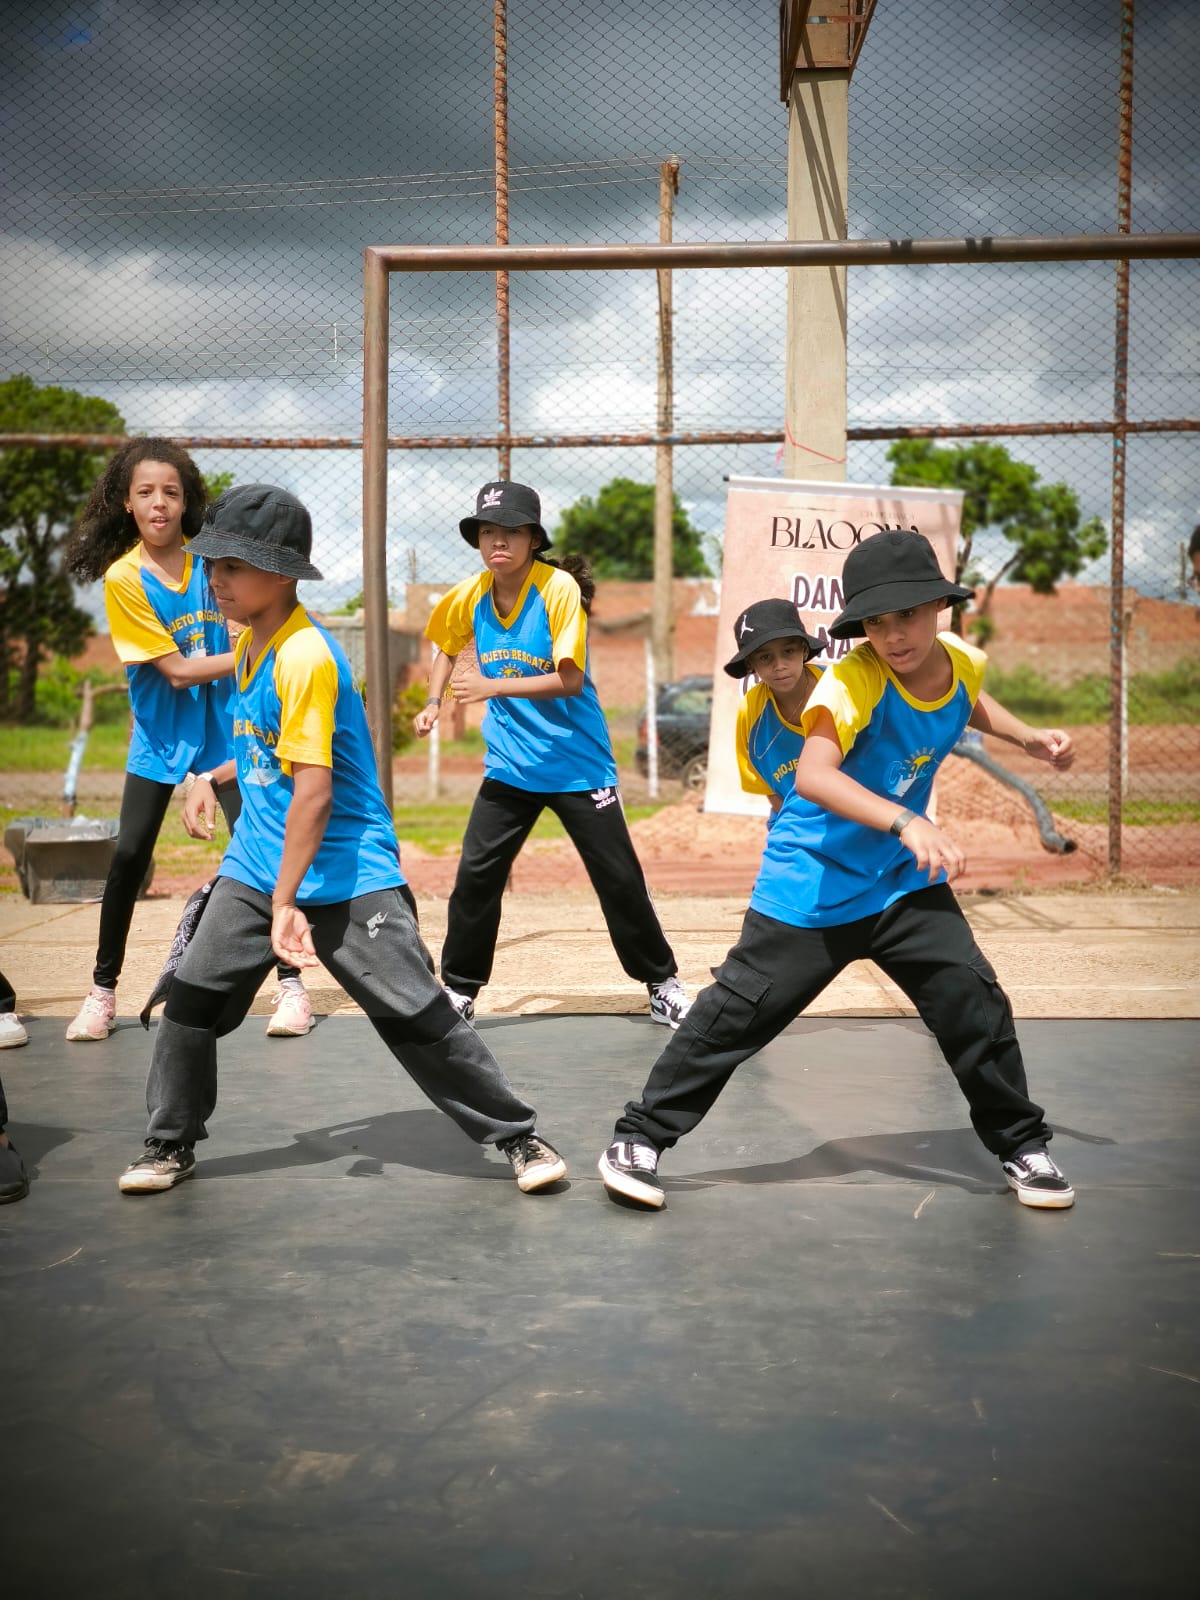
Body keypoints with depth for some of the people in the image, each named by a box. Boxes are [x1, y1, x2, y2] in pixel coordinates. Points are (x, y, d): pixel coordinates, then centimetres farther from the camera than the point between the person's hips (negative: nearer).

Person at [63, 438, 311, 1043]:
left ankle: (290, 983, 5)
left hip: (225, 730, 2)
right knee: (128, 857, -5)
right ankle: (102, 990, 11)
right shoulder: (123, 577, -11)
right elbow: (176, 670, -15)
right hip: (159, 737, -1)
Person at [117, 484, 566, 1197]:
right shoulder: (250, 639, 9)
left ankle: (518, 1136, 7)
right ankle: (171, 1144, 23)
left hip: (346, 876, -8)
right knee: (192, 999, 5)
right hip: (257, 864, 9)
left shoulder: (306, 657, -21)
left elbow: (314, 791, -25)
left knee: (419, 1016, -7)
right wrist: (214, 778, 12)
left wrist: (285, 902, -26)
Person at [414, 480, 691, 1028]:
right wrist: (433, 702, 6)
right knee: (475, 875, -2)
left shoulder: (559, 588, -17)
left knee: (620, 878, 3)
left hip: (577, 763, -4)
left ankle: (662, 983, 21)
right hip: (509, 766, 4)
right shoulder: (469, 597, -2)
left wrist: (493, 687, -28)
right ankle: (458, 992, 14)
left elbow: (570, 679, -23)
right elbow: (447, 647, 21)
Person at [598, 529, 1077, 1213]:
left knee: (977, 1004, 1)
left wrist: (1028, 735, 8)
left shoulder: (964, 662, -5)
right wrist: (906, 821, -53)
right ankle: (641, 1137, 13)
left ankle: (1021, 1144, 23)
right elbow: (813, 775, -43)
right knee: (737, 1012, -2)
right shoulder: (853, 680, -25)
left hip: (905, 880, 5)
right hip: (813, 882, -5)